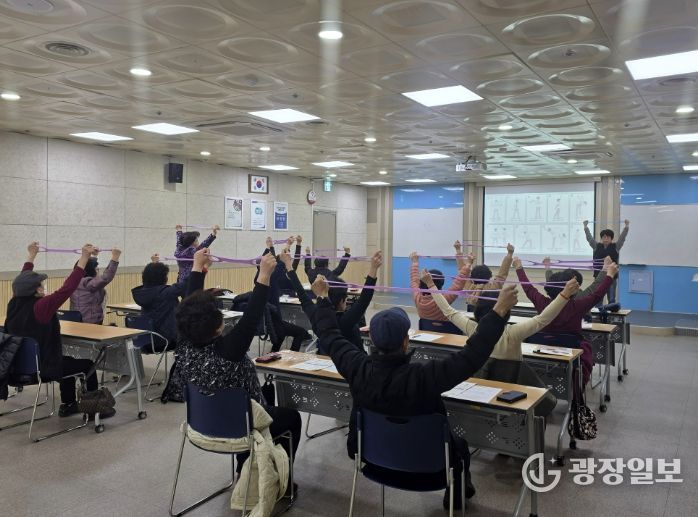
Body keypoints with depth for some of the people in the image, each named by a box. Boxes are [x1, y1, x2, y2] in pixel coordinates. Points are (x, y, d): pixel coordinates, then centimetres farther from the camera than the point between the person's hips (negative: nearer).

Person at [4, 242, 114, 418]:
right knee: (88, 365, 10)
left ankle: (67, 405, 39)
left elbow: (21, 282, 13)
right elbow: (67, 288, -34)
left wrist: (31, 255, 24)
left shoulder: (13, 304, -4)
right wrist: (84, 258, -35)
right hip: (41, 367, -9)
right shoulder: (41, 307, -27)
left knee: (68, 360, 31)